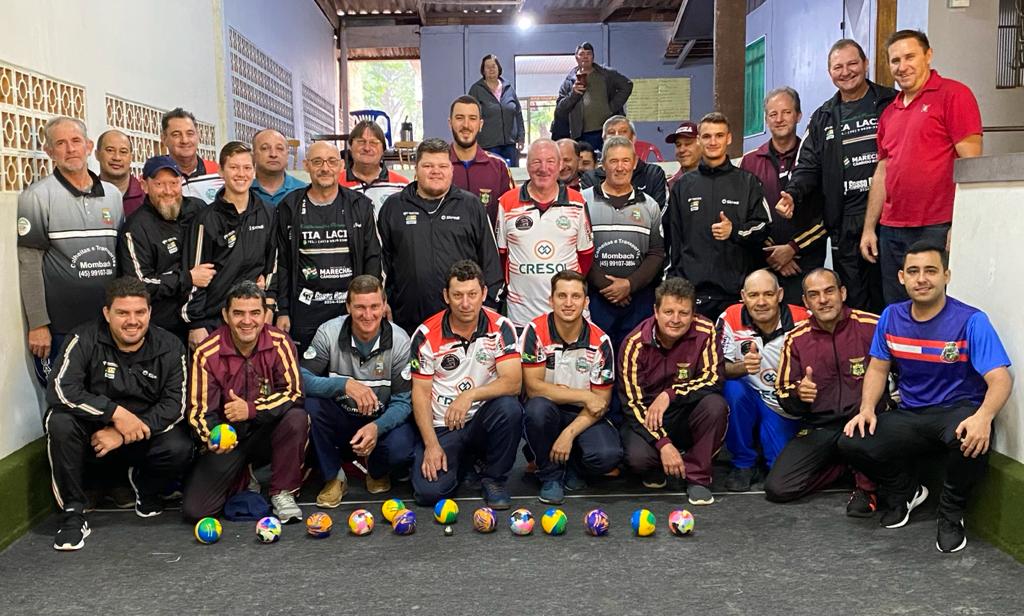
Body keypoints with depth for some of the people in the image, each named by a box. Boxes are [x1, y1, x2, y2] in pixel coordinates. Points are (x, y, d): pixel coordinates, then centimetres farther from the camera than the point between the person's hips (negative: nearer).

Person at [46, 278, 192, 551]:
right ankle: (73, 514, -16)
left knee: (179, 448, -28)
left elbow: (175, 404, -13)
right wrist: (116, 413, -30)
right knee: (60, 422, -31)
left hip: (144, 438, 1)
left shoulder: (169, 347, -8)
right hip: (91, 432, -1)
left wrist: (125, 435, -24)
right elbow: (61, 389, -24)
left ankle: (144, 485, 10)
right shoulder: (84, 339, -13)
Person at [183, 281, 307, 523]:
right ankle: (243, 476, 18)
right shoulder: (207, 353, -14)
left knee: (296, 418, -33)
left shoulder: (280, 343, -12)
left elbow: (294, 393, -15)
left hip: (268, 432, 0)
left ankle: (282, 492, -11)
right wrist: (213, 438, -32)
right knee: (194, 510, -15)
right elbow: (200, 411, -10)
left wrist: (252, 409, -28)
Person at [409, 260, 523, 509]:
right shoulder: (426, 335, -6)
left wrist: (470, 395, -30)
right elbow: (421, 392, -4)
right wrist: (431, 445, -12)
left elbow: (513, 382, -17)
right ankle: (462, 460, 17)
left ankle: (494, 479, -6)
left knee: (509, 407, -33)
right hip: (442, 426, 0)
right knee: (428, 491, -20)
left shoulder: (500, 328, -8)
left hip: (482, 421, 0)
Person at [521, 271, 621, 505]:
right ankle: (551, 476, -9)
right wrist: (584, 396, -20)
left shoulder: (600, 342, -9)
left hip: (583, 416, 1)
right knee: (538, 407, -36)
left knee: (607, 455, -28)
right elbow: (533, 387, -17)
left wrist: (569, 433, -22)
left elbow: (601, 402, -8)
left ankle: (571, 467, 9)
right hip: (547, 414, 0)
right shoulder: (535, 332, -13)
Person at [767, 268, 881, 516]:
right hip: (818, 428, 3)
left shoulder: (873, 326, -7)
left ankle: (866, 487, -13)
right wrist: (798, 395, -17)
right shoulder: (796, 339, 2)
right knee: (778, 488, -14)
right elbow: (784, 397, 6)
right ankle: (846, 464, 12)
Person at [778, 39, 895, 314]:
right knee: (853, 303, 7)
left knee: (886, 300, 3)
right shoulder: (822, 118, 16)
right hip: (845, 225, 3)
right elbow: (808, 166, 12)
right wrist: (793, 194, -9)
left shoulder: (891, 103, 6)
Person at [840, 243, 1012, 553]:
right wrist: (867, 409, -11)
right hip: (910, 415, 4)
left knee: (973, 440, -39)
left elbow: (1000, 379, -20)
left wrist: (983, 417, -41)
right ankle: (905, 492, 14)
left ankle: (951, 514, -6)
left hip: (958, 411, -4)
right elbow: (878, 368, 9)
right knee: (852, 443, -20)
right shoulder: (891, 317, 1)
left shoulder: (971, 321, -12)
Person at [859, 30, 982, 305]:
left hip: (937, 230, -6)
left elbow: (970, 164, -10)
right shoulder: (889, 112, 17)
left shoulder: (953, 94, -3)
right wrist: (869, 228, 15)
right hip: (891, 232, 7)